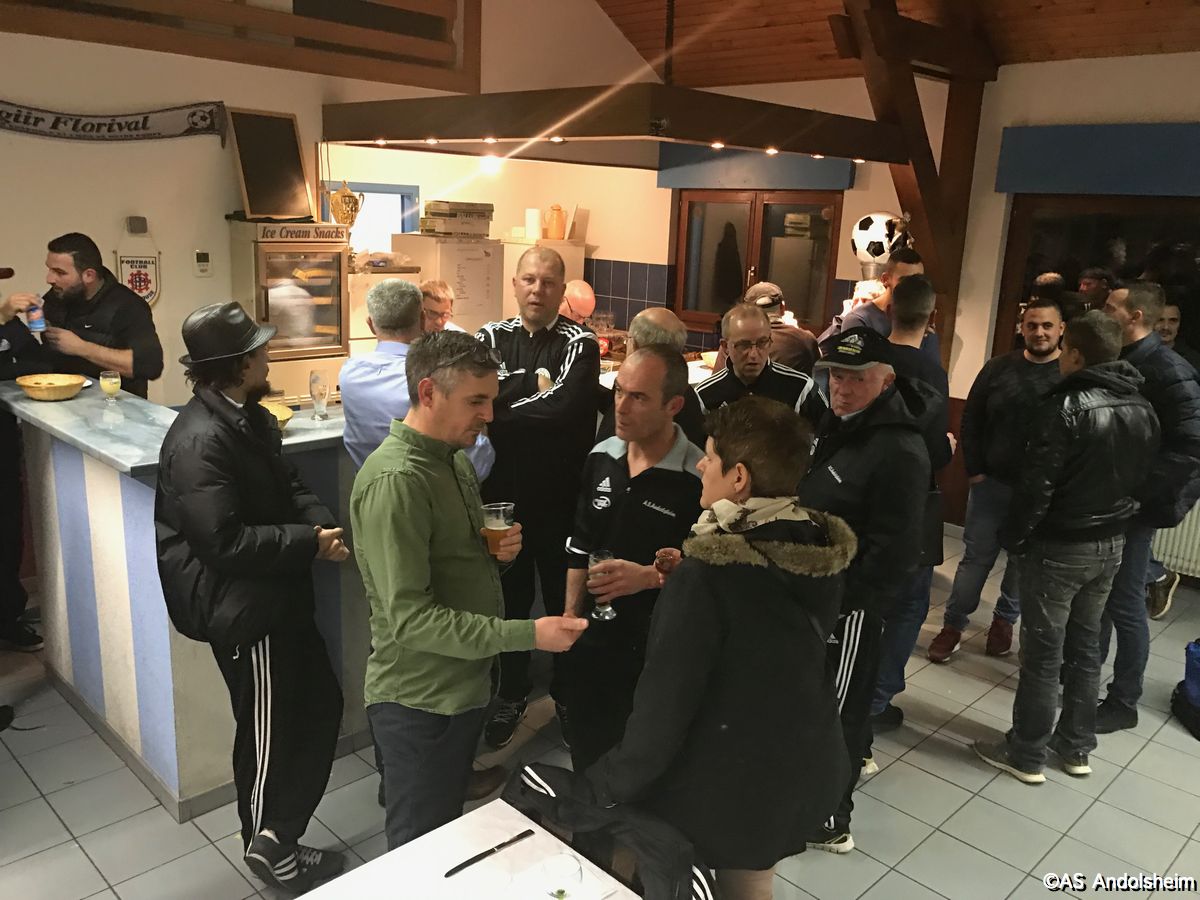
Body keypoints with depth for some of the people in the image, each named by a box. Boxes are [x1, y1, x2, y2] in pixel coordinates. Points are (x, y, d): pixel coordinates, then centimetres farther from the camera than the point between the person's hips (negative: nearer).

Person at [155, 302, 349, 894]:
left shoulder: (250, 418, 6)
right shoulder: (200, 441, -25)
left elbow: (287, 487, 16)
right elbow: (223, 542, -28)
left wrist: (320, 520, -5)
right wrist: (310, 542, -19)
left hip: (273, 595, 10)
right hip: (241, 607, -10)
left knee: (320, 705, 18)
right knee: (270, 728, 7)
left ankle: (275, 839, 34)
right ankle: (270, 848, 29)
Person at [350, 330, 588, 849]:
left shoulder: (454, 459, 7)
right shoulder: (394, 480, -24)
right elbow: (410, 617, -27)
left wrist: (498, 549, -3)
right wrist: (528, 634, -28)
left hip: (464, 685, 9)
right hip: (420, 700, -9)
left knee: (448, 827, 25)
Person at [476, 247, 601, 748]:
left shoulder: (579, 343, -7)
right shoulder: (492, 337, 3)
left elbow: (564, 406, -23)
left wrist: (499, 402, -15)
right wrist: (534, 382, -20)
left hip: (560, 497, -2)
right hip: (503, 494, 3)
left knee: (565, 598, 13)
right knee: (509, 597, 16)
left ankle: (568, 693, 34)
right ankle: (512, 694, 35)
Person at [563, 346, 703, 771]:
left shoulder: (701, 479, -20)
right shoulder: (601, 457, -1)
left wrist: (649, 577, -27)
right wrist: (570, 616, 10)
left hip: (659, 652, -5)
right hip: (593, 640, 5)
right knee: (585, 755, 21)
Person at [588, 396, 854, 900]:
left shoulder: (709, 571, -27)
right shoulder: (824, 547, -6)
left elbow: (666, 696, -24)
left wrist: (611, 783, -10)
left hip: (721, 787, -6)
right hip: (806, 770, 7)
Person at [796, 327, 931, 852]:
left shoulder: (900, 450, -23)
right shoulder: (833, 425, 6)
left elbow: (893, 550, -25)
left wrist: (842, 602, -22)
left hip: (849, 604, -8)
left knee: (836, 710, 6)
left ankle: (827, 822, 23)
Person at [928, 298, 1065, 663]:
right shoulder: (998, 368, 1)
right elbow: (971, 420, 5)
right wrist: (974, 469, -1)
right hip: (991, 482, 1)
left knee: (1024, 561, 14)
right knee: (976, 557, 7)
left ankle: (1005, 619, 33)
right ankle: (953, 624, 17)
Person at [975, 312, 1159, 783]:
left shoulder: (1066, 406, -20)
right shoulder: (1143, 411, 4)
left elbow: (1037, 485, -21)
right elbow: (1142, 476, 11)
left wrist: (1015, 537, -9)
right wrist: (1115, 518, 19)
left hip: (1060, 546, -7)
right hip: (1111, 544, 7)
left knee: (1044, 653, 2)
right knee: (1085, 647, 17)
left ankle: (1026, 754, 13)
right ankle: (1076, 747, 28)